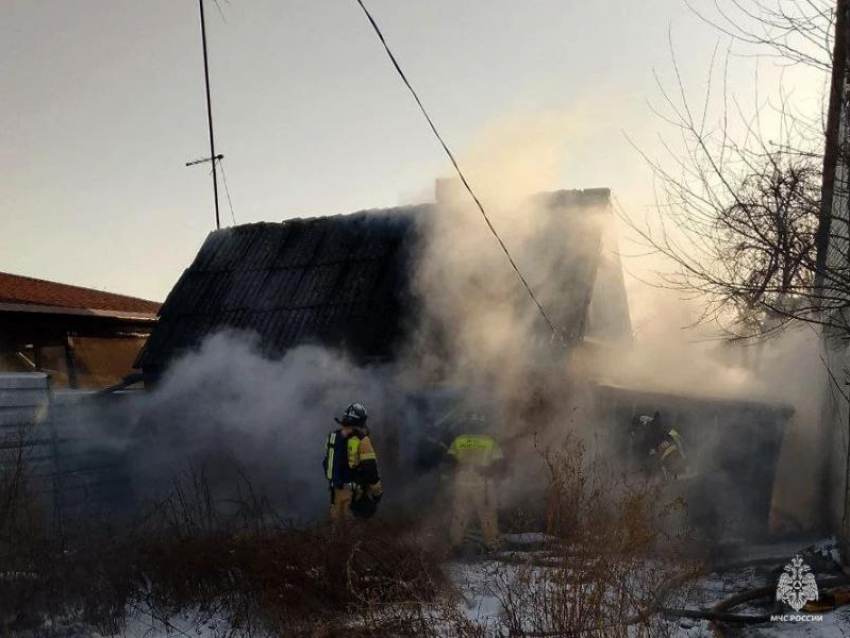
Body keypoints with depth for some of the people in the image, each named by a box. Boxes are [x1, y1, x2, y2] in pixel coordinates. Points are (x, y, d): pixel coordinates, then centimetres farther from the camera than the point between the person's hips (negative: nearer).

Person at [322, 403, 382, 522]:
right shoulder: (361, 439, -16)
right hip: (355, 492, -6)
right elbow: (370, 468, -17)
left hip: (338, 489, 6)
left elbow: (326, 462, 15)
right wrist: (377, 492, -7)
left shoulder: (333, 436, 6)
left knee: (337, 523, 15)